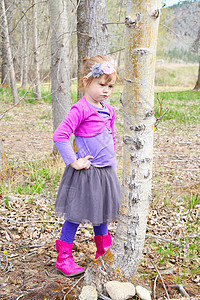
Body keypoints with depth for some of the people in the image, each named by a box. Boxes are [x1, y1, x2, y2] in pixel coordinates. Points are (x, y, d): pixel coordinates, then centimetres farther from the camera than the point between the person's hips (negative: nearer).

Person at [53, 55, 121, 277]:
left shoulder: (108, 111, 9)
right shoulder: (80, 109, -17)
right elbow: (59, 136, -22)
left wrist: (111, 159, 15)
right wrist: (73, 161, -20)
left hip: (106, 172, 7)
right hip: (86, 173, -7)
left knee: (102, 213, 19)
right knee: (76, 215, 2)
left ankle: (104, 253, 36)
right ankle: (63, 259, 16)